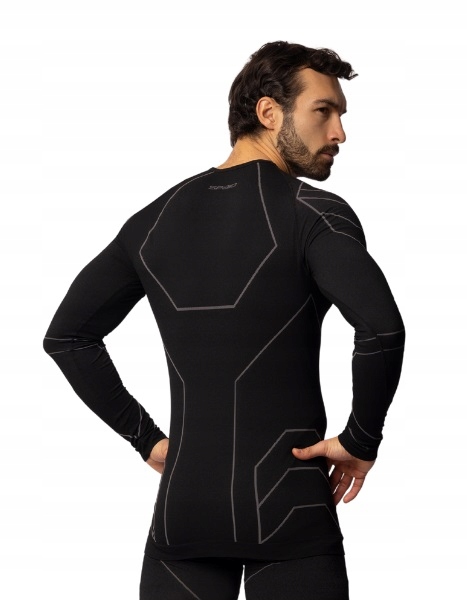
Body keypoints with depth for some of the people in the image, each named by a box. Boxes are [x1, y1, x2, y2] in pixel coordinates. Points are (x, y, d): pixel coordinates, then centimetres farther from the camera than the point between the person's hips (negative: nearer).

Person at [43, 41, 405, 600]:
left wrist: (145, 438, 13)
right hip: (284, 510, -4)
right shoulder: (312, 213, -8)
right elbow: (381, 329, -23)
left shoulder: (153, 220, 10)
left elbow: (66, 335, 14)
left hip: (180, 507, 5)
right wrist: (361, 441, -9)